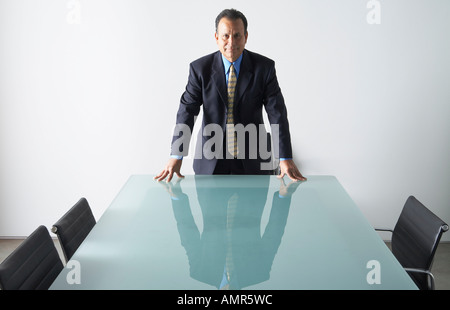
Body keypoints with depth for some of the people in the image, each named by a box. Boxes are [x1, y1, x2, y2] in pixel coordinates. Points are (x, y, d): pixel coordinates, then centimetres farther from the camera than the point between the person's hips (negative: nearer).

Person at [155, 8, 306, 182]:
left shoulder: (264, 67, -5)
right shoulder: (200, 68, -5)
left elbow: (277, 113, -8)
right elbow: (187, 111, -9)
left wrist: (285, 158, -17)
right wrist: (176, 156, -20)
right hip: (210, 162, 0)